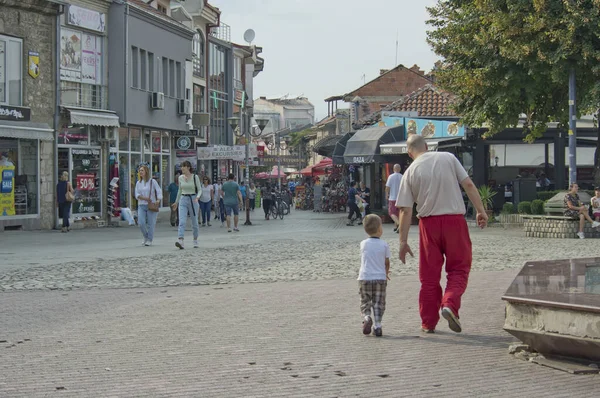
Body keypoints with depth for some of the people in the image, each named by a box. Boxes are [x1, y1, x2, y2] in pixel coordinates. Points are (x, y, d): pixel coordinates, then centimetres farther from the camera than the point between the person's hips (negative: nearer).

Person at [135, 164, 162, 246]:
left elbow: (159, 191, -4)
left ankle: (149, 240, 8)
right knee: (141, 223, -10)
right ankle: (146, 237, 14)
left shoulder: (152, 181, 1)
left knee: (151, 224, -3)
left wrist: (158, 200, -22)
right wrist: (145, 198, -13)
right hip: (141, 206, 3)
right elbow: (137, 195, 4)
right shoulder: (138, 183, 12)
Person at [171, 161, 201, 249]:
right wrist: (176, 202, 24)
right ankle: (180, 241, -27)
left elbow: (199, 190, -2)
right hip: (183, 200, 2)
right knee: (182, 222, -14)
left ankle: (195, 240, 28)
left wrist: (197, 197, -22)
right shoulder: (181, 178, 6)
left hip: (193, 200, -2)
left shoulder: (195, 177, -4)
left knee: (194, 222, 8)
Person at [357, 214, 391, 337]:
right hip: (380, 278, -1)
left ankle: (366, 317, -19)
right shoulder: (384, 245, -1)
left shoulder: (363, 244, 4)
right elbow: (387, 262, 8)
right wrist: (386, 273, 32)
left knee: (365, 302, 8)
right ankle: (377, 325, -4)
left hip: (364, 277, 1)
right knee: (378, 303, 6)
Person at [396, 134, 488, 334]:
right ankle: (450, 304, -15)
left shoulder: (410, 172, 2)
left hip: (429, 222, 1)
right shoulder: (448, 158, 3)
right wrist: (481, 211, 4)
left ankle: (428, 323, 15)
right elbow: (469, 185, -3)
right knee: (459, 268, 10)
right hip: (454, 220, -1)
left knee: (429, 274, 10)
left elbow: (406, 210, -1)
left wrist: (403, 242, 3)